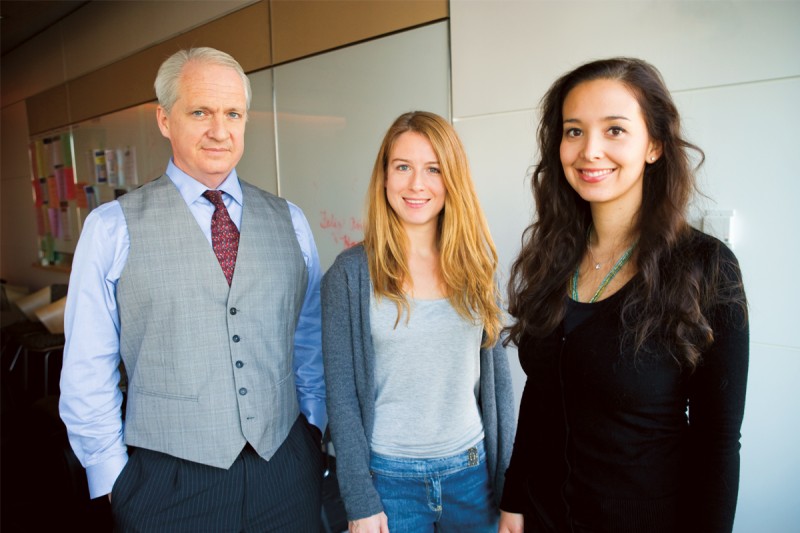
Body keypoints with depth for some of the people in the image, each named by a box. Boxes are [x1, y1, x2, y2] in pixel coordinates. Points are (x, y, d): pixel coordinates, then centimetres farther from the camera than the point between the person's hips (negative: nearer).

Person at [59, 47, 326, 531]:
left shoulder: (289, 221, 2)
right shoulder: (112, 227, -6)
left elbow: (312, 339, 7)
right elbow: (87, 369, -2)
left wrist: (313, 425, 6)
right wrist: (113, 476, 0)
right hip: (169, 481, -2)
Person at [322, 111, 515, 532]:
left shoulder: (476, 264, -1)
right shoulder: (350, 273, -9)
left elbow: (496, 375, 4)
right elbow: (341, 395, -7)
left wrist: (508, 473, 4)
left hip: (472, 471, 3)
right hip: (389, 476, -2)